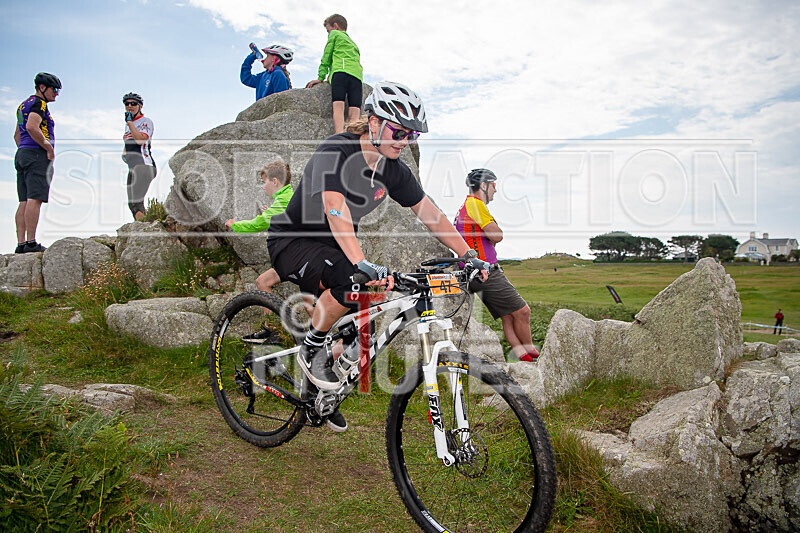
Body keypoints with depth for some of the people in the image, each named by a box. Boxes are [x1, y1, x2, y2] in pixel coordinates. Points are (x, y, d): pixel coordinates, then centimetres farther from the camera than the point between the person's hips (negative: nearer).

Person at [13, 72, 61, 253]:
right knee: (34, 200, -14)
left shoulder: (24, 105, 26)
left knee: (24, 202, 4)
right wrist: (49, 148, -14)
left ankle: (21, 243, 1)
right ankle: (31, 243, -19)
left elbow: (17, 134, 30)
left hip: (21, 154, 10)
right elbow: (32, 127, -21)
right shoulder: (39, 103, -5)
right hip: (37, 155, -10)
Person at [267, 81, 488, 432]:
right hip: (293, 241, -7)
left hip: (335, 246, 7)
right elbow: (335, 210, -40)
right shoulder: (335, 153, -25)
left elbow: (431, 214, -2)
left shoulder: (393, 170, -4)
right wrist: (363, 264, -54)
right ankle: (310, 351, -9)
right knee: (350, 282, -35)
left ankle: (325, 393, 22)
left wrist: (469, 256, -9)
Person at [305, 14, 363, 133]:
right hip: (358, 75, 6)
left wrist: (321, 77, 13)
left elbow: (326, 56, 15)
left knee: (338, 105, -23)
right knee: (354, 113, -12)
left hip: (342, 70, -6)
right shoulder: (353, 43, 40)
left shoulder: (334, 34, 21)